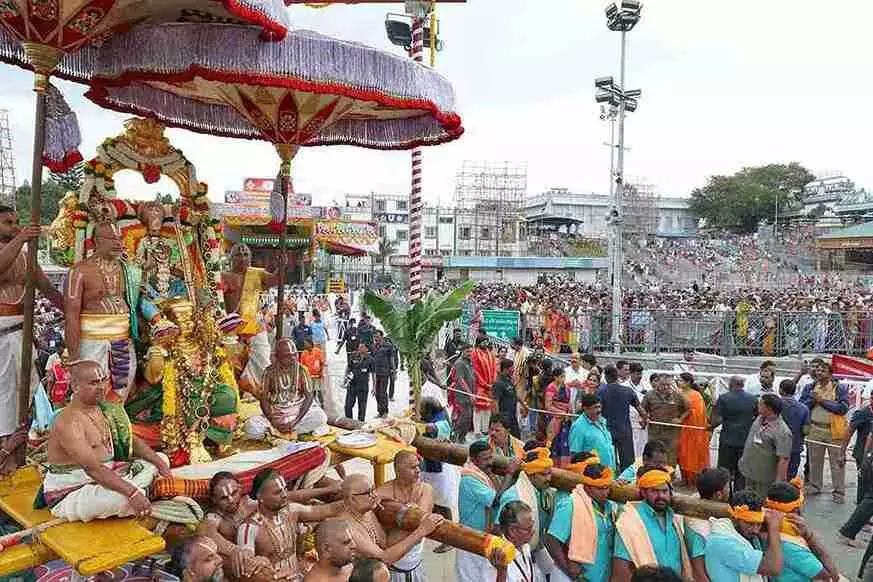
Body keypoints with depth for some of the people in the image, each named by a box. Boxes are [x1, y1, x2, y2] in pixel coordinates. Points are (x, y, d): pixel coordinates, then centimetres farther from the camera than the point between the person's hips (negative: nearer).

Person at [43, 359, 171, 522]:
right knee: (123, 497, -37)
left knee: (161, 459, 9)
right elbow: (92, 468, -33)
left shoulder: (104, 409, 4)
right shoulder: (68, 422, -24)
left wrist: (160, 464, -5)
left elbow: (131, 440, 10)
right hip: (68, 494, -9)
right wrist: (132, 493, -39)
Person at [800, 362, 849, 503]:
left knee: (837, 463, 3)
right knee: (814, 461, 14)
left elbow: (843, 408, -14)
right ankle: (814, 486, 29)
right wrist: (812, 399, -13)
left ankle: (839, 492, 13)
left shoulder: (840, 389, -3)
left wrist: (823, 401, -15)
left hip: (834, 431, -3)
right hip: (814, 430, 3)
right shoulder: (809, 388, 8)